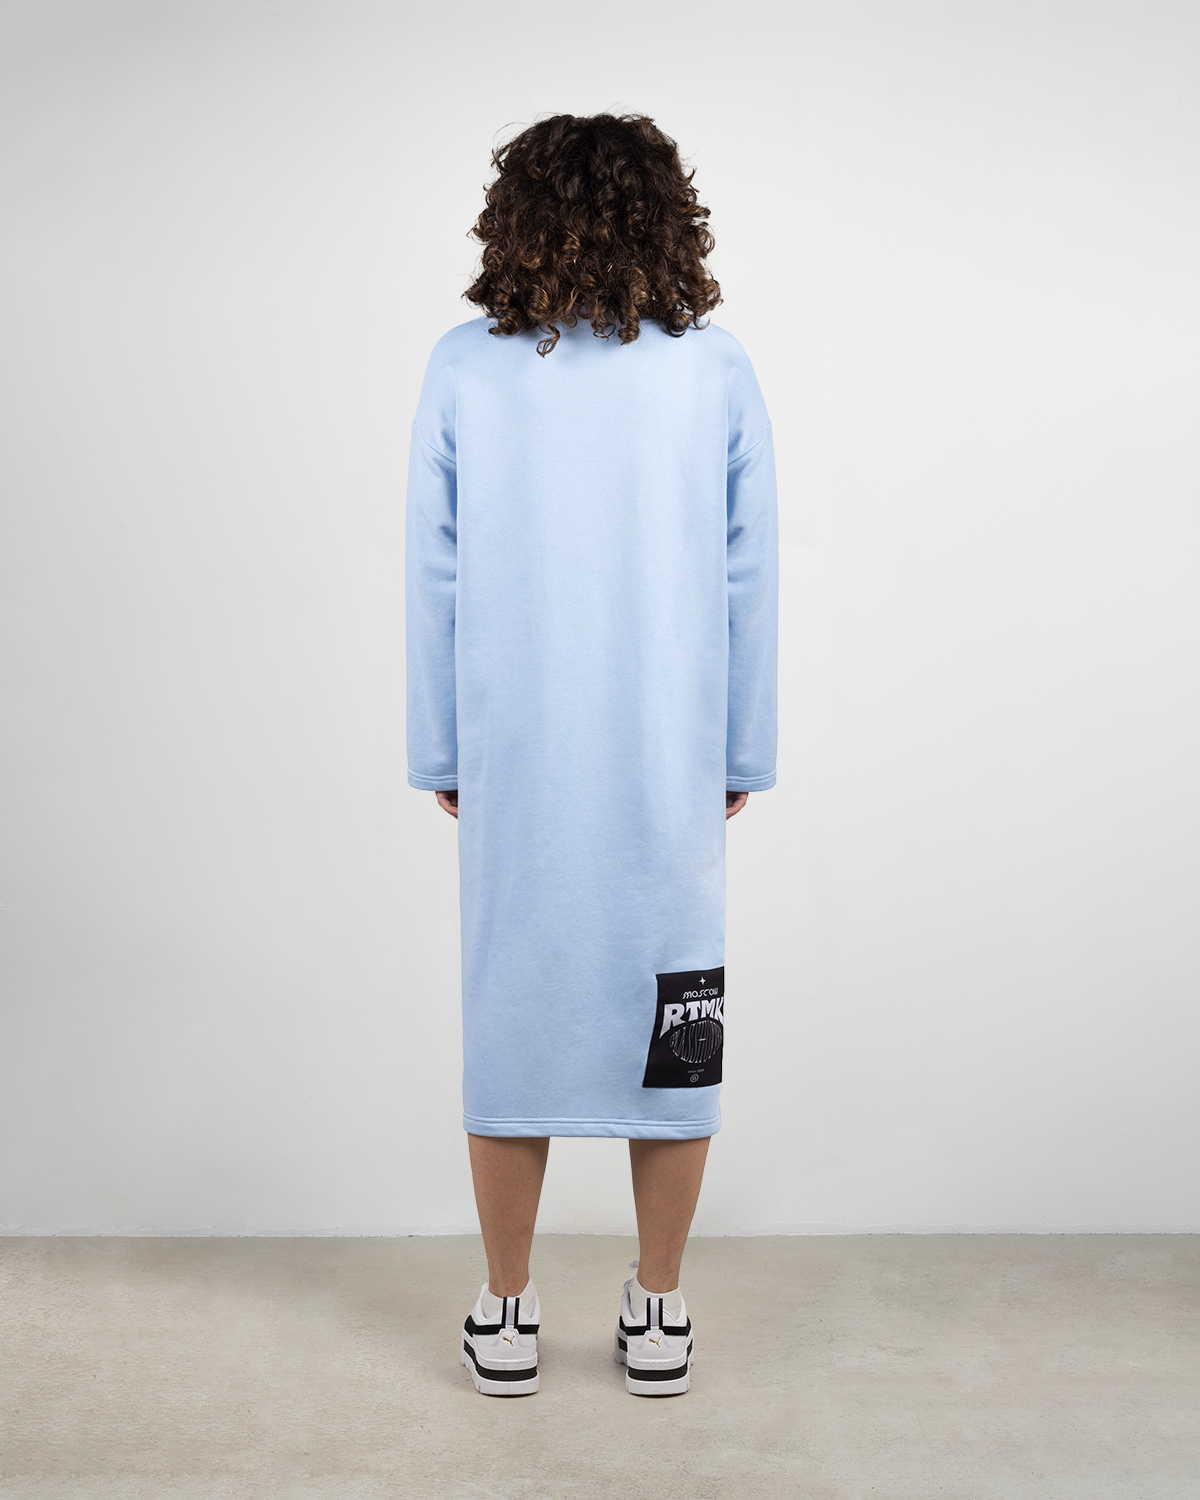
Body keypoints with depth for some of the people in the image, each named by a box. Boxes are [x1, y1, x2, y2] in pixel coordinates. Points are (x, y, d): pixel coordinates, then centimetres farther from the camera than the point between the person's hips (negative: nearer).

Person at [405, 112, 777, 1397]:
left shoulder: (464, 369, -3)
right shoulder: (719, 373, -3)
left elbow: (434, 580, -1)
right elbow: (748, 587, -1)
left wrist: (440, 753, 7)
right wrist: (742, 757, 8)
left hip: (512, 761, 0)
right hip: (671, 764, 0)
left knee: (511, 1013, 11)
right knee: (667, 1028, 10)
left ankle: (505, 1317, 21)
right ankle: (657, 1318, 21)